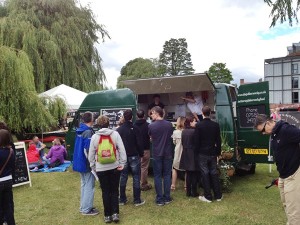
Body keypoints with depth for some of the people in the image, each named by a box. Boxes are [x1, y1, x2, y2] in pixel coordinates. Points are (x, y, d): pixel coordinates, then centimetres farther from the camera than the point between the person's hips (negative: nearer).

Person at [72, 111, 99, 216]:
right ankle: (86, 209, 9)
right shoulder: (88, 132, -20)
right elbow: (88, 150, -23)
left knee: (84, 185, 19)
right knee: (89, 186, 1)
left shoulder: (80, 130, 8)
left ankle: (83, 206, 28)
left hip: (80, 162, 9)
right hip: (87, 163, -9)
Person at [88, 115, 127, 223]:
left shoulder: (94, 136, -2)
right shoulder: (115, 134, -5)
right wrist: (122, 163, -2)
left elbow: (91, 154, 2)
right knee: (114, 191, 13)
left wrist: (92, 166, 13)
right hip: (114, 167, 0)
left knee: (105, 192, 11)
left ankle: (107, 215, 17)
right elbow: (122, 149, -9)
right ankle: (115, 213, 10)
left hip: (101, 168, 0)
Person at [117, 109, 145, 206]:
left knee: (123, 177, 10)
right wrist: (141, 154, 3)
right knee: (136, 178, 3)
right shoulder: (135, 129, -10)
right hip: (134, 156, -4)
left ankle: (122, 199, 16)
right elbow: (139, 143, -10)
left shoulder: (119, 130, 2)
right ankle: (137, 200, 6)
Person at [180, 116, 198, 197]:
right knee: (194, 174, 5)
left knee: (188, 174, 13)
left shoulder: (183, 131, 4)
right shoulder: (194, 131, -16)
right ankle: (194, 192, 11)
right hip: (193, 154, -6)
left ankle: (188, 192, 18)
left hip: (186, 154, 6)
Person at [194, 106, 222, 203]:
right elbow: (218, 140, 3)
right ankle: (218, 196, 18)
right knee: (214, 174, 11)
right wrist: (218, 153, 11)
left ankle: (208, 197, 8)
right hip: (212, 153, 3)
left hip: (202, 154, -3)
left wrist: (197, 153, 1)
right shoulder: (216, 125, -1)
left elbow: (196, 141, -9)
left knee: (205, 175, 3)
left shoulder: (198, 125, -11)